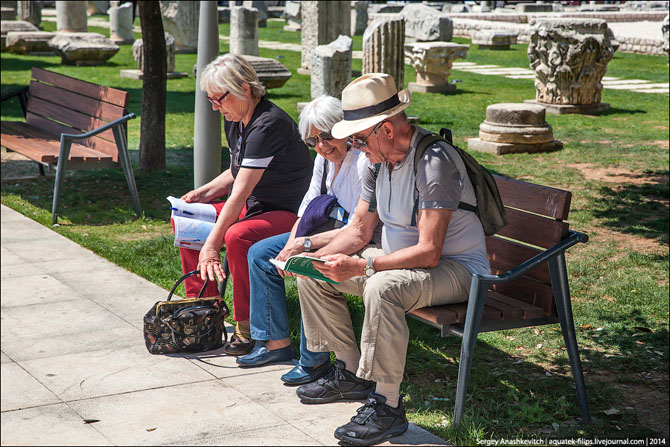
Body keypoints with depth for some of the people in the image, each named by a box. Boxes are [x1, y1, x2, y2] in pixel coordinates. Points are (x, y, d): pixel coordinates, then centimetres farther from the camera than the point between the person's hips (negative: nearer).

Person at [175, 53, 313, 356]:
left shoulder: (268, 125, -25)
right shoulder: (234, 120, 4)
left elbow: (240, 193, -28)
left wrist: (212, 244, -29)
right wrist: (205, 193, 3)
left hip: (291, 214, -10)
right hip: (256, 206, 10)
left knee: (237, 236, -36)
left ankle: (248, 328, -21)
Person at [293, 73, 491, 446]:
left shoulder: (434, 161, -26)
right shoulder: (379, 158, 2)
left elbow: (429, 252, -30)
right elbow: (360, 230, 8)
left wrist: (361, 267, -34)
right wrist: (313, 257, -8)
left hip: (456, 267, -9)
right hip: (400, 257, 9)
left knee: (383, 287, -38)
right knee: (312, 275, 5)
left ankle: (387, 405, -26)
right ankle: (352, 373, 15)